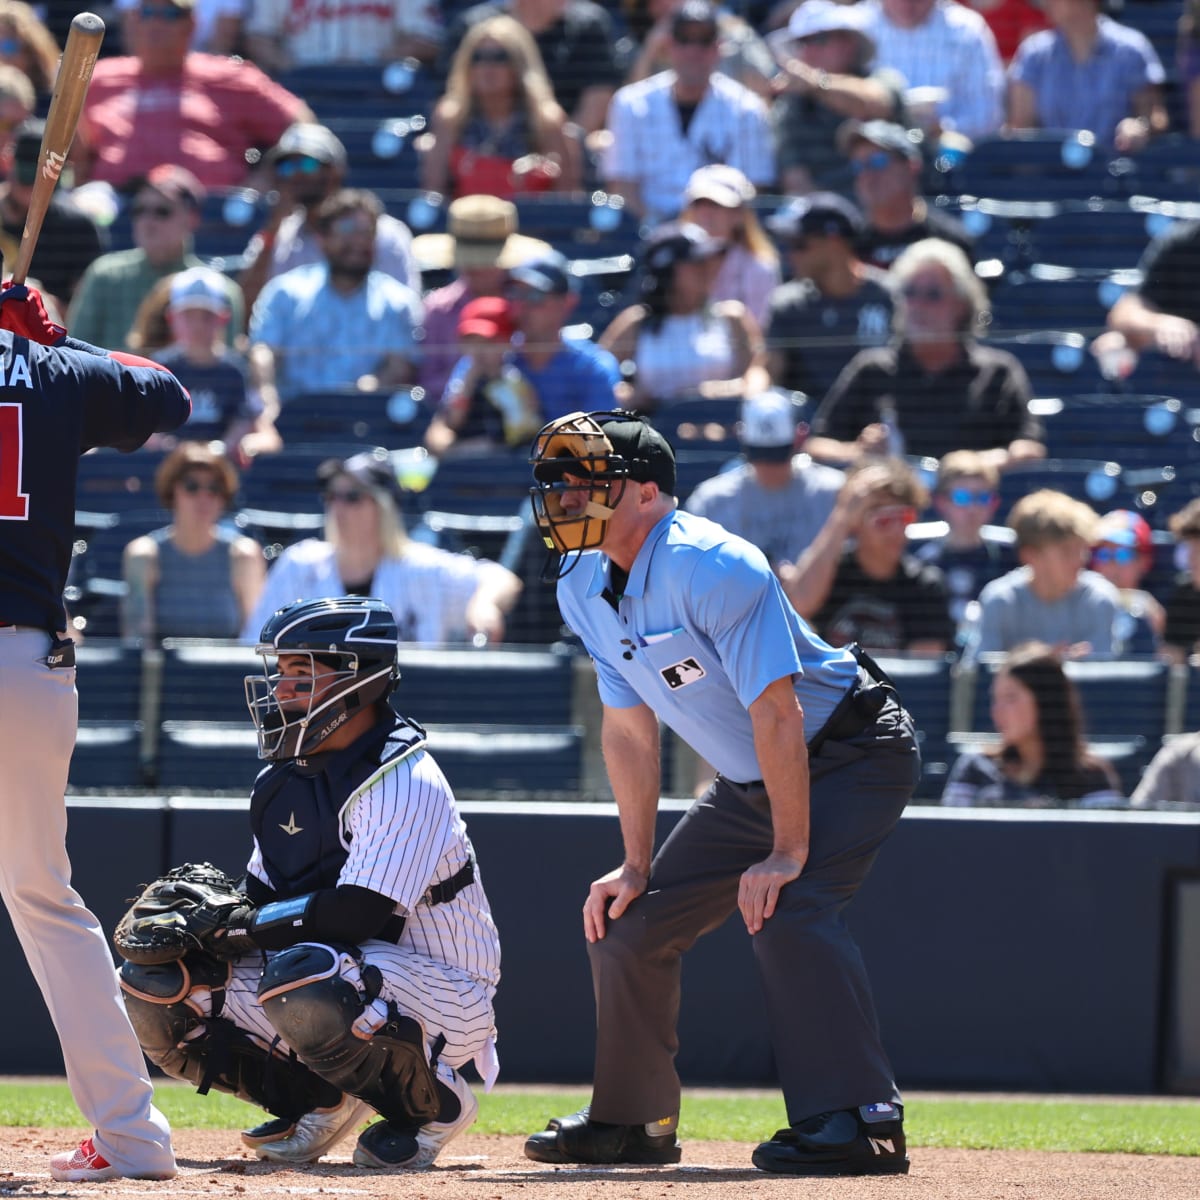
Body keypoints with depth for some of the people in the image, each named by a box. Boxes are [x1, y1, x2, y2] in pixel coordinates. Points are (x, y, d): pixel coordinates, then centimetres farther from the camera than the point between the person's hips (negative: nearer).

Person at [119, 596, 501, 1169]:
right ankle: (324, 1101, 10)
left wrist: (245, 926, -20)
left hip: (442, 994, -8)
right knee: (152, 990, -2)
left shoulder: (404, 782, -19)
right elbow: (261, 901, 11)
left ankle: (434, 1104, -13)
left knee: (301, 979, -40)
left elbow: (360, 913, -28)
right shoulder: (287, 778, 8)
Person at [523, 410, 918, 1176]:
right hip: (749, 784, 9)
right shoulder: (584, 588, -1)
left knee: (787, 907, -31)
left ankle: (860, 1121, -34)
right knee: (632, 923, 8)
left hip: (853, 754, -9)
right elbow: (629, 728, 7)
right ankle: (633, 1122, 25)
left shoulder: (711, 567, -27)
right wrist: (637, 866, 4)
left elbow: (776, 713, -29)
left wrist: (788, 853, -29)